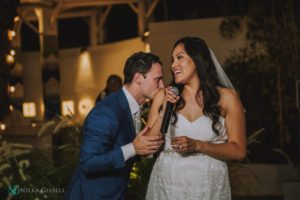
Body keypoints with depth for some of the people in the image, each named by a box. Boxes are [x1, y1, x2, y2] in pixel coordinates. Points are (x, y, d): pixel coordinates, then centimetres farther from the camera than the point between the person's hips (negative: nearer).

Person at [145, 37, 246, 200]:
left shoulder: (226, 98, -2)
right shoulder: (163, 97, 4)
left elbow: (239, 151, -6)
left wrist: (197, 145, -17)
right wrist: (163, 113, -10)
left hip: (209, 186, -1)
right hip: (167, 183, 2)